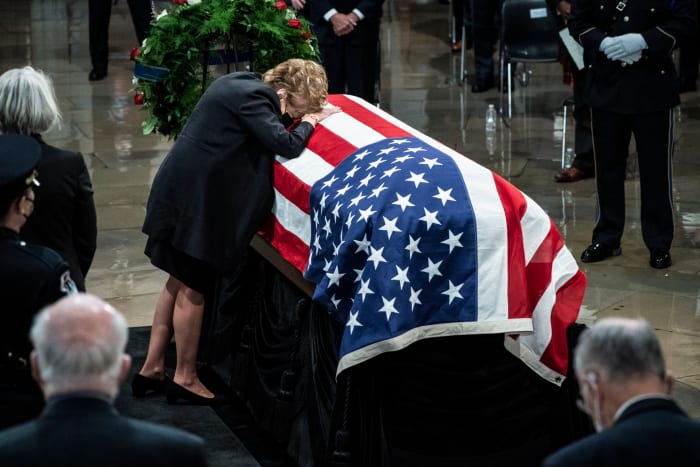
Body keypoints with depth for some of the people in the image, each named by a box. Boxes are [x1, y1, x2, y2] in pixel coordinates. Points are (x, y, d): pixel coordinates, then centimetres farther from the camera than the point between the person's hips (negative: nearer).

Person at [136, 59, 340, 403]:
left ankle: (151, 369, 24)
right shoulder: (253, 97, -19)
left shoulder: (243, 83, 9)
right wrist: (310, 121, -5)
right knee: (192, 290, 3)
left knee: (178, 282, 17)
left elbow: (271, 124, 19)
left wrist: (311, 111, 5)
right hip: (194, 197, -10)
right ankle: (185, 378, 15)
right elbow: (286, 144, -23)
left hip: (181, 189, 10)